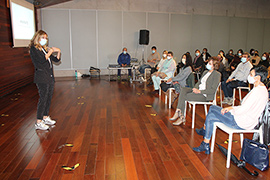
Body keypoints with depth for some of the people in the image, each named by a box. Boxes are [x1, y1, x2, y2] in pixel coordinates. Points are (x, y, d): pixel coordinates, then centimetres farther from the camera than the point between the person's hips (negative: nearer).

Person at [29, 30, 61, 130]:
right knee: (43, 99, -8)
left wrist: (58, 52, 2)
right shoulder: (33, 49, -5)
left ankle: (45, 117, 25)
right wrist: (50, 52, -10)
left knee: (49, 98, 12)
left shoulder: (45, 49, 17)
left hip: (50, 77, 8)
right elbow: (42, 60, -20)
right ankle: (38, 123, -1)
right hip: (42, 78, -8)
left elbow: (56, 60, 19)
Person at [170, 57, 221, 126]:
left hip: (205, 95, -8)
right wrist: (195, 88, -4)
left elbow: (213, 90, -14)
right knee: (183, 89, -18)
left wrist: (199, 91, -21)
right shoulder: (205, 72, 17)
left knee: (184, 96, -22)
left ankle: (181, 117, -9)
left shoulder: (217, 74, -8)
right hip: (198, 90, 8)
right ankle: (179, 113, -23)